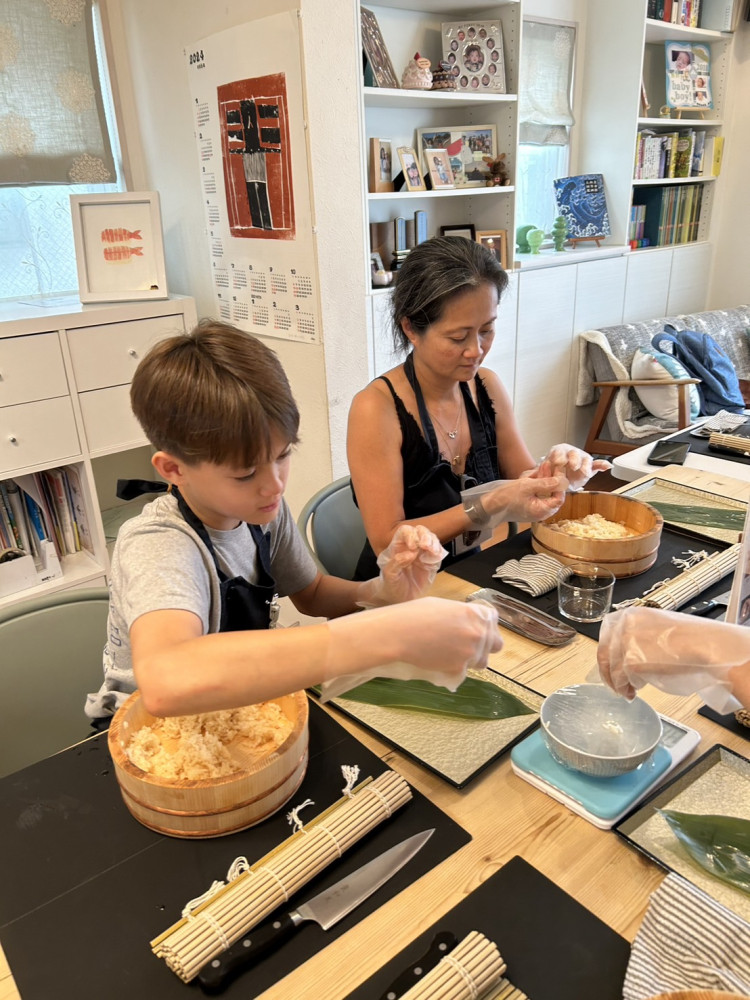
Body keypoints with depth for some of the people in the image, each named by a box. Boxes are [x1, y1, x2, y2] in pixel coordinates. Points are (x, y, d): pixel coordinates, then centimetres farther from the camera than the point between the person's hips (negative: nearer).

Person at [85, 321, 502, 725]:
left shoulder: (263, 508, -9)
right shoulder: (154, 547, -29)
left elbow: (311, 593, 7)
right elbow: (167, 680, -49)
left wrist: (380, 592, -15)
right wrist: (389, 635, -50)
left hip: (240, 708, 6)